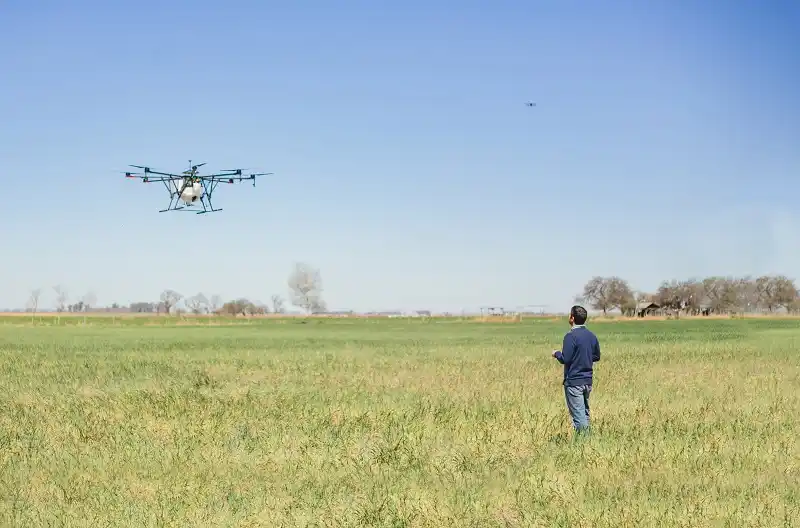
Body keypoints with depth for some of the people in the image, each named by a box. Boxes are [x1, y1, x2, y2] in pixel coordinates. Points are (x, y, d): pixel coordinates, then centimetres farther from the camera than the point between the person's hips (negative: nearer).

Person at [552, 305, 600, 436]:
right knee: (585, 412, 17)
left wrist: (557, 353, 1)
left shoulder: (571, 336, -16)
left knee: (578, 414, -4)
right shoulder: (591, 336, 7)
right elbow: (597, 356, 16)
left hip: (573, 381, -8)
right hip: (587, 381, 8)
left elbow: (565, 359, -18)